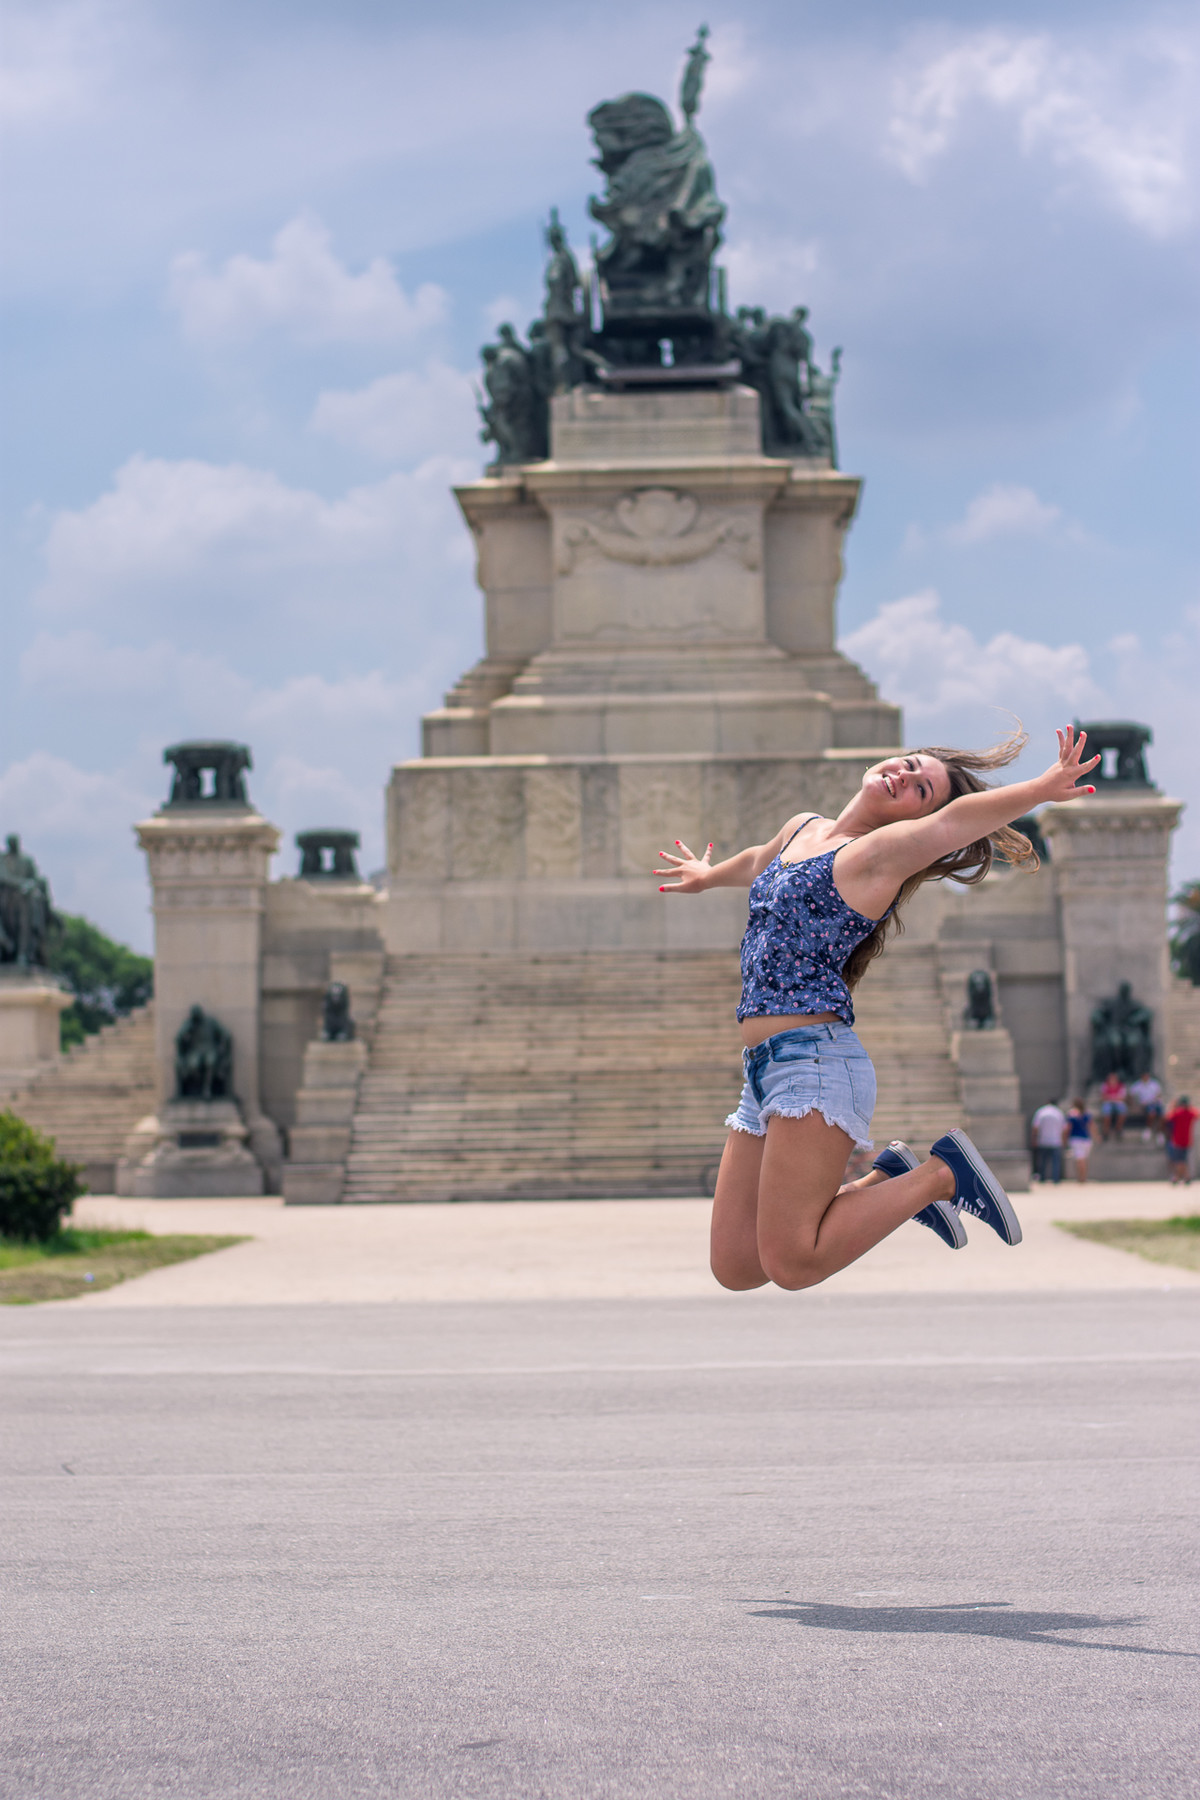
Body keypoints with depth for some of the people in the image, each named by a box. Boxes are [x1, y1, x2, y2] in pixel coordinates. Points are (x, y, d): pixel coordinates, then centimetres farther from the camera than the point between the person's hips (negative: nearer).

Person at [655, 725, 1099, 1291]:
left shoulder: (883, 851, -2)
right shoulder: (801, 829, 21)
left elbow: (958, 820, -21)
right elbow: (757, 864, 44)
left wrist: (1041, 790, -38)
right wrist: (707, 877, 63)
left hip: (817, 1059, -8)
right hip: (763, 1073, 8)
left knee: (792, 1264, -15)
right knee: (734, 1269, 5)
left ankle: (940, 1176, 4)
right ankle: (887, 1183, 20)